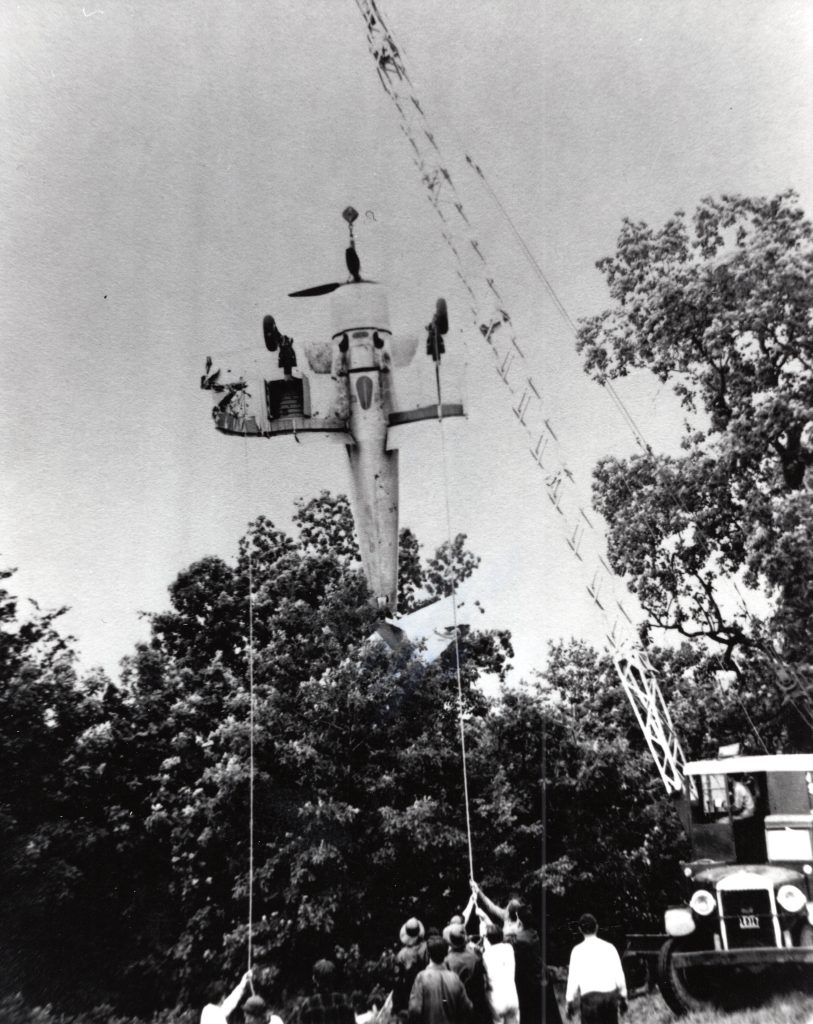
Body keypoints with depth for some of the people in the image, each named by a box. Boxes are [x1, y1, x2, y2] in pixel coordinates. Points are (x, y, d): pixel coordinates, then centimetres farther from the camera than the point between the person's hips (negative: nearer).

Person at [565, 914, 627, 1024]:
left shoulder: (578, 950, -1)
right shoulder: (609, 947, 4)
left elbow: (573, 978, -1)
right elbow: (619, 975, 6)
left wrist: (570, 1002, 7)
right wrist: (623, 998, 17)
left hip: (589, 996, -3)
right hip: (611, 994, 3)